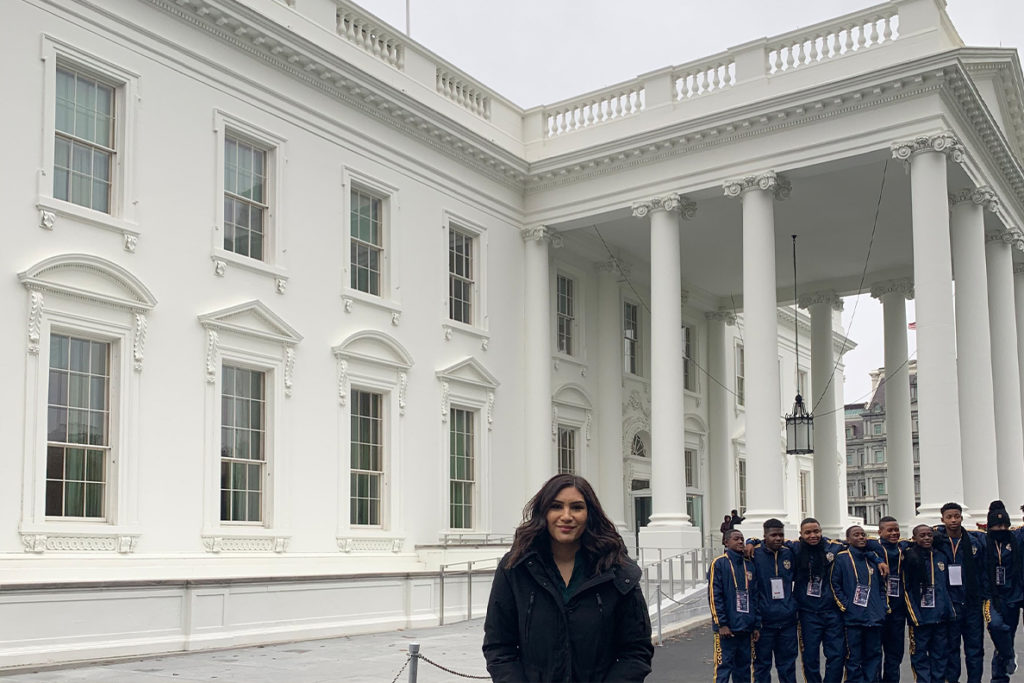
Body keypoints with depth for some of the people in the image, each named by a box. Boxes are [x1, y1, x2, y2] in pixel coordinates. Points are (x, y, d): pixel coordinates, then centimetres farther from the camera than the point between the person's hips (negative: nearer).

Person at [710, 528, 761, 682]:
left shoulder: (749, 565, 14)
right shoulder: (719, 563, -4)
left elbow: (755, 597, 15)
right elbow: (714, 596, -8)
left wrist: (756, 625, 10)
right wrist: (721, 624, -13)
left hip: (746, 628, 6)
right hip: (726, 629, -6)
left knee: (743, 668, 9)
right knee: (724, 666, -7)